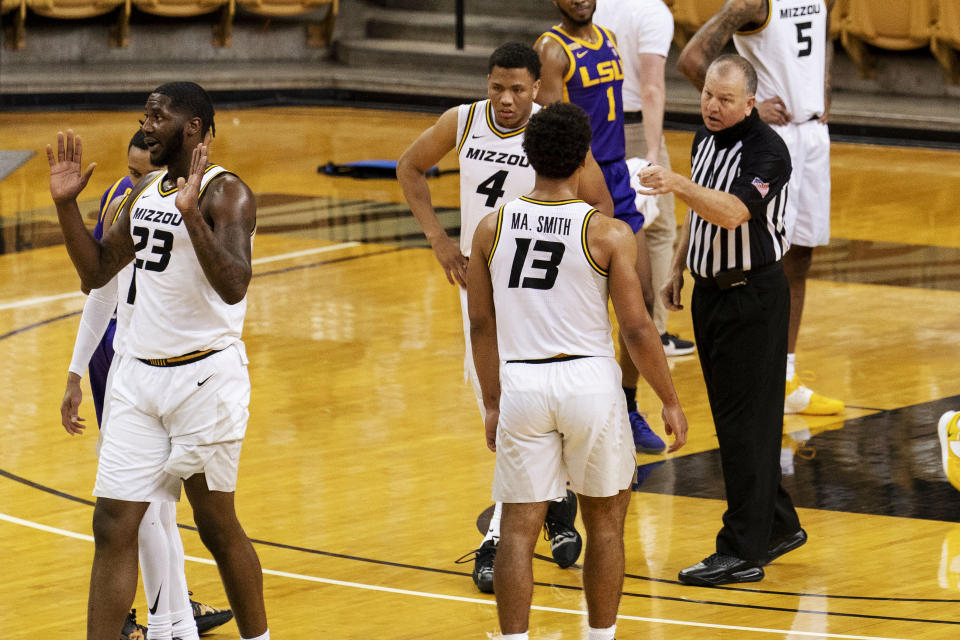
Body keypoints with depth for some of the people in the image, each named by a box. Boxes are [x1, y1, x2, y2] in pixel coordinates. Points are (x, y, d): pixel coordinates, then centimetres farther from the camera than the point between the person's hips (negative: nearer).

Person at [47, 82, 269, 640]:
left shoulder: (226, 193, -12)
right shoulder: (147, 192, 12)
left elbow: (234, 286, -26)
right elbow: (97, 271, 17)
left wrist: (191, 213, -35)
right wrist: (67, 203, 6)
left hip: (204, 377, -7)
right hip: (139, 372, 7)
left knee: (217, 527, 7)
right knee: (114, 524, 0)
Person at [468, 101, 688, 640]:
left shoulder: (493, 228, 2)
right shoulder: (609, 234, -8)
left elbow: (481, 325, 9)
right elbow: (637, 330, -7)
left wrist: (493, 401, 20)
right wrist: (671, 402, 4)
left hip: (522, 384, 2)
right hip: (591, 380, -2)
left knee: (519, 528, 7)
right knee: (606, 521, 16)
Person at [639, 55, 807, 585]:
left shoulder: (766, 149, -18)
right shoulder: (704, 139, 8)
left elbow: (732, 213, -34)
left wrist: (677, 183, -45)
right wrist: (678, 269, 23)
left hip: (753, 298, -9)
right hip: (710, 292, 9)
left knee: (746, 423, -6)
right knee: (731, 418, 14)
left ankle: (743, 552, -3)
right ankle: (779, 525, 26)